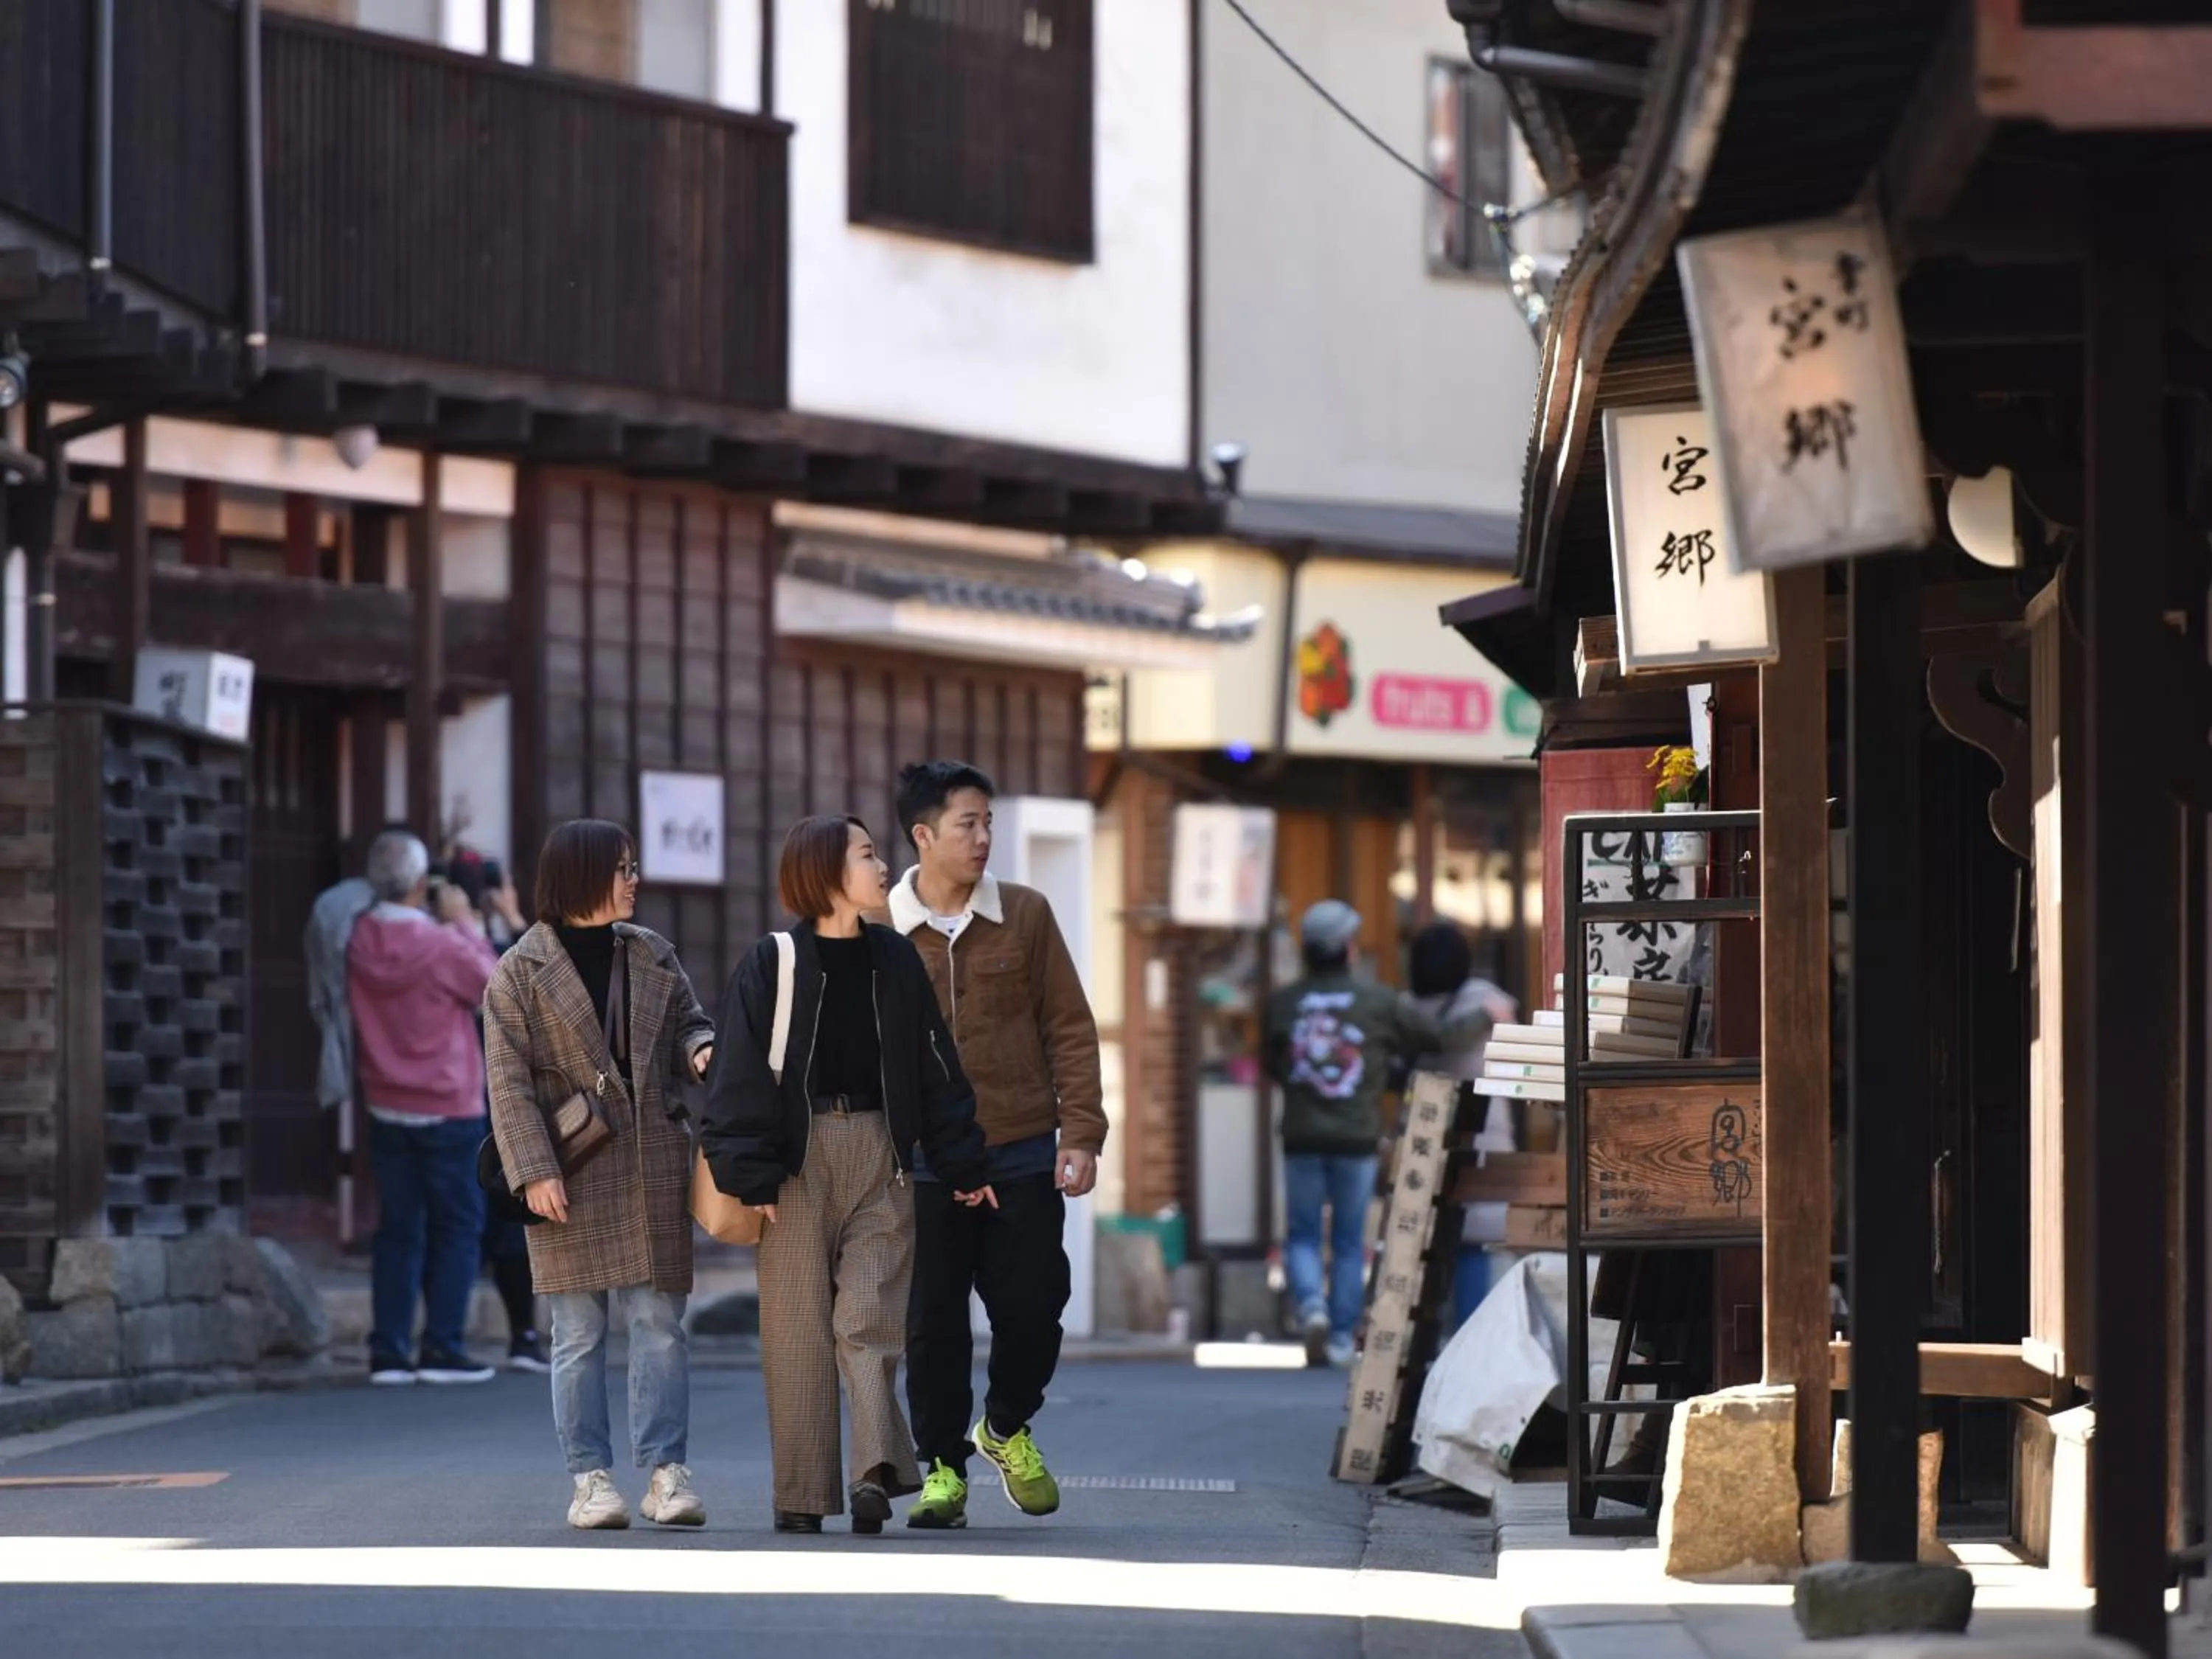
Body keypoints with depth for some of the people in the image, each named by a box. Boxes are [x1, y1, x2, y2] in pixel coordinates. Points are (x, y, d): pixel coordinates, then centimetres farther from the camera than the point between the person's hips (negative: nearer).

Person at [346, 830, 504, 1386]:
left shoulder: (361, 942, -4)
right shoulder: (442, 945, -19)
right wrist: (468, 926, 3)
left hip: (387, 1107, 5)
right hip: (448, 1108, -5)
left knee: (398, 1229, 9)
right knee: (457, 1226, 5)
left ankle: (388, 1351, 6)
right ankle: (443, 1346, 1)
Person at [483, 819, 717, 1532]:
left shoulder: (652, 956, 12)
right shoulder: (521, 971, -1)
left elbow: (689, 1022, 20)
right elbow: (510, 1080, -5)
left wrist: (703, 1049, -6)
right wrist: (534, 1170, -14)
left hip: (651, 1169, 3)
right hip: (571, 1173, -3)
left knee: (659, 1323, -1)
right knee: (579, 1332, 1)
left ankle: (666, 1473, 0)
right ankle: (591, 1478, 5)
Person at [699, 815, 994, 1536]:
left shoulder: (895, 961, 10)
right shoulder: (771, 965, -2)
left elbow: (934, 1066, 14)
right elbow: (742, 1074, -4)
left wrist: (962, 1163, 11)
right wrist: (747, 1175, -11)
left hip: (879, 1152, 2)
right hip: (798, 1156, -2)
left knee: (869, 1315, -6)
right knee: (798, 1327, -2)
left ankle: (877, 1470, -12)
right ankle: (802, 1495, -5)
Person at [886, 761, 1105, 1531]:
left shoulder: (1025, 916, 3)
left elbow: (1069, 1028, 5)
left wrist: (1080, 1132, -2)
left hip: (1023, 1156, 1)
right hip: (925, 1162, -1)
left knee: (1033, 1309, 2)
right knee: (934, 1323, 1)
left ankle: (1007, 1426, 30)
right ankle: (943, 1466, 15)